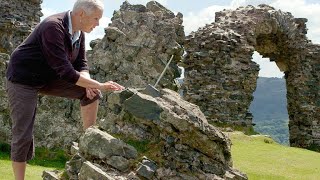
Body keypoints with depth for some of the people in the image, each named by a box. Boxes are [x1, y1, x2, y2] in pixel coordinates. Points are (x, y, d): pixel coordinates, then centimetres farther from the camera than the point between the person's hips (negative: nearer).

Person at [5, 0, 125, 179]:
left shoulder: (79, 33, -5)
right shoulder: (53, 27, -30)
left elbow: (81, 64, 2)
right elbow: (65, 71, -35)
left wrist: (88, 84, -20)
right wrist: (100, 85, -32)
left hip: (49, 77, 8)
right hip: (24, 78, -7)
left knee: (91, 92, -5)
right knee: (23, 135, -9)